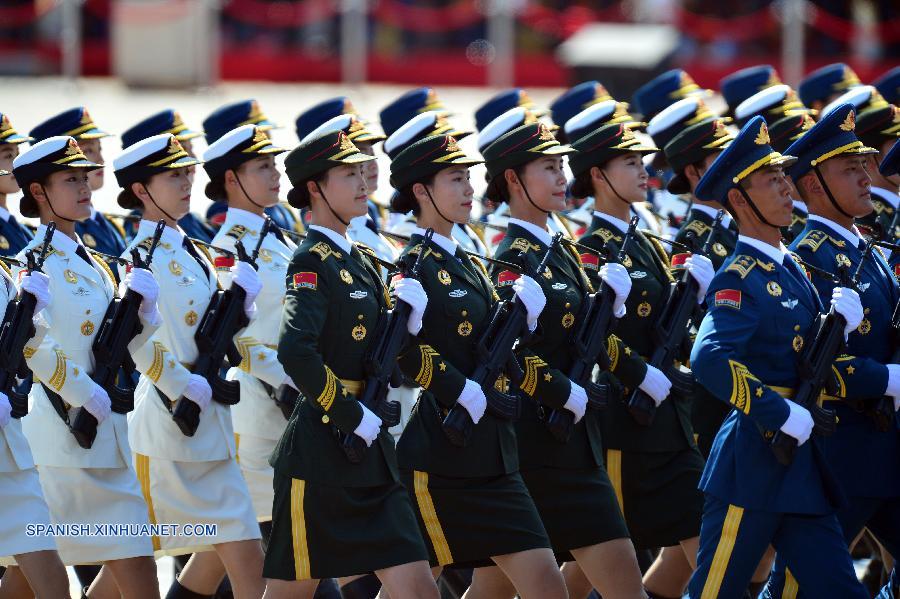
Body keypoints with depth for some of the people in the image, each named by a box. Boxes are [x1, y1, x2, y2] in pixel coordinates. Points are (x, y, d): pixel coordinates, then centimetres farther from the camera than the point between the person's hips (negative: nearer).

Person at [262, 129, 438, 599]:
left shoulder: (360, 261, 15)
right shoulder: (312, 262, -11)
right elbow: (295, 353, -27)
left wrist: (406, 317, 1)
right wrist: (351, 415, -21)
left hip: (370, 453, 8)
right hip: (321, 450, -8)